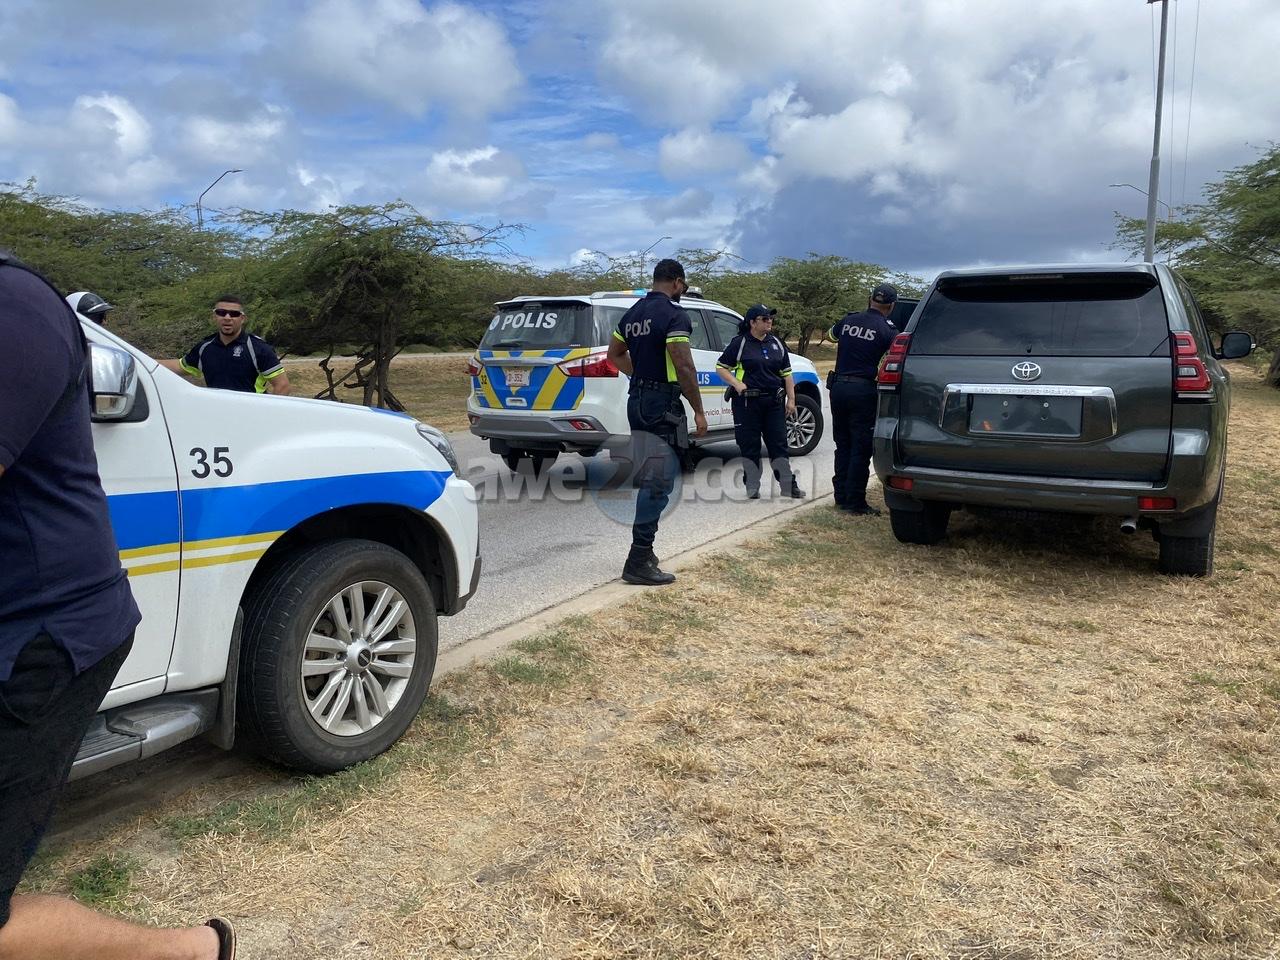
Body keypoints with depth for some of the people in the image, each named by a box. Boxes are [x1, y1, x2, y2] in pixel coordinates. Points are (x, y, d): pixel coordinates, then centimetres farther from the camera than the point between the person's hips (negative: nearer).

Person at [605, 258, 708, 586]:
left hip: (637, 401, 9)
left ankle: (643, 550, 23)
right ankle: (638, 562, -7)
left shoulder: (633, 313, 13)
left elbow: (615, 354, 24)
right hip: (662, 404, -9)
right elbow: (684, 367, -19)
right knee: (659, 483, -7)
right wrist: (698, 411, -13)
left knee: (647, 480, 16)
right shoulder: (674, 315, -13)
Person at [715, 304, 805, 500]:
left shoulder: (776, 344, 13)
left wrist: (791, 399, 8)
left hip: (774, 401, 4)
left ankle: (788, 485, 9)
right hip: (747, 402, -4)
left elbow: (786, 373, 15)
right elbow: (721, 367, 0)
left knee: (779, 442, 4)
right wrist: (736, 384, -14)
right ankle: (752, 487, 11)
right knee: (750, 445, 1)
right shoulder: (740, 343, -2)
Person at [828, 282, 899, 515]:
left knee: (843, 444, 15)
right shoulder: (886, 330, -7)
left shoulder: (848, 320, 8)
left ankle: (841, 496, 19)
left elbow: (832, 334, 27)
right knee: (861, 448, 0)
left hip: (838, 386, 6)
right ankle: (856, 502, 2)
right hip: (862, 389, -5)